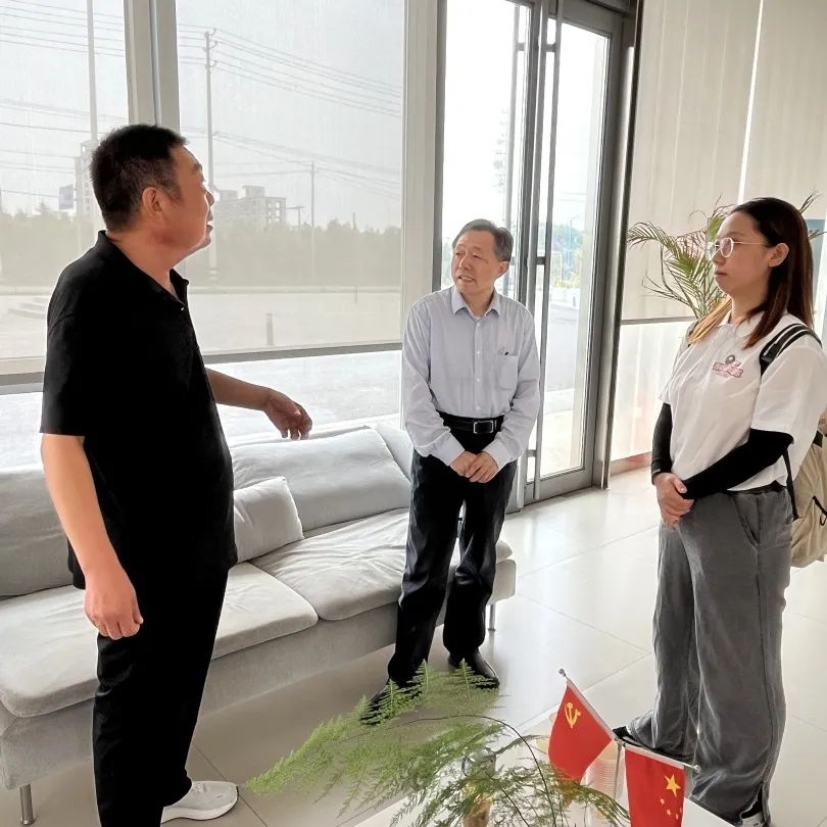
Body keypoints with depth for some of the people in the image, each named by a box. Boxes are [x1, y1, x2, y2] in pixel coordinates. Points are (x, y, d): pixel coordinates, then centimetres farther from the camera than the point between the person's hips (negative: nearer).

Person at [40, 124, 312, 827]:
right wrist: (102, 568, -27)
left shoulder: (164, 286, 5)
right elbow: (61, 439, -25)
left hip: (197, 537, 9)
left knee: (183, 675, 24)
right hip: (143, 552, -9)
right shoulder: (92, 291, -22)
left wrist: (262, 397, 28)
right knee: (135, 691, 11)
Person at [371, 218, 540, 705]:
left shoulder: (520, 320, 0)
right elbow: (415, 395, -10)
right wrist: (453, 453, -14)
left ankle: (467, 648, 34)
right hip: (440, 445, -3)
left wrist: (498, 452, -10)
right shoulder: (427, 313, -8)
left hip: (498, 448, 3)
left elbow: (529, 396, 2)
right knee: (428, 562, -1)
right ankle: (405, 671, 11)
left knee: (481, 557, 15)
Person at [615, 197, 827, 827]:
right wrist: (662, 479, -8)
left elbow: (766, 446, -19)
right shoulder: (708, 331, 8)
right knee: (675, 632, 23)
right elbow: (670, 411, 8)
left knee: (734, 655, 7)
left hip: (742, 513, -7)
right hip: (683, 506, 8)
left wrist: (690, 489, -14)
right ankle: (669, 734, 47)